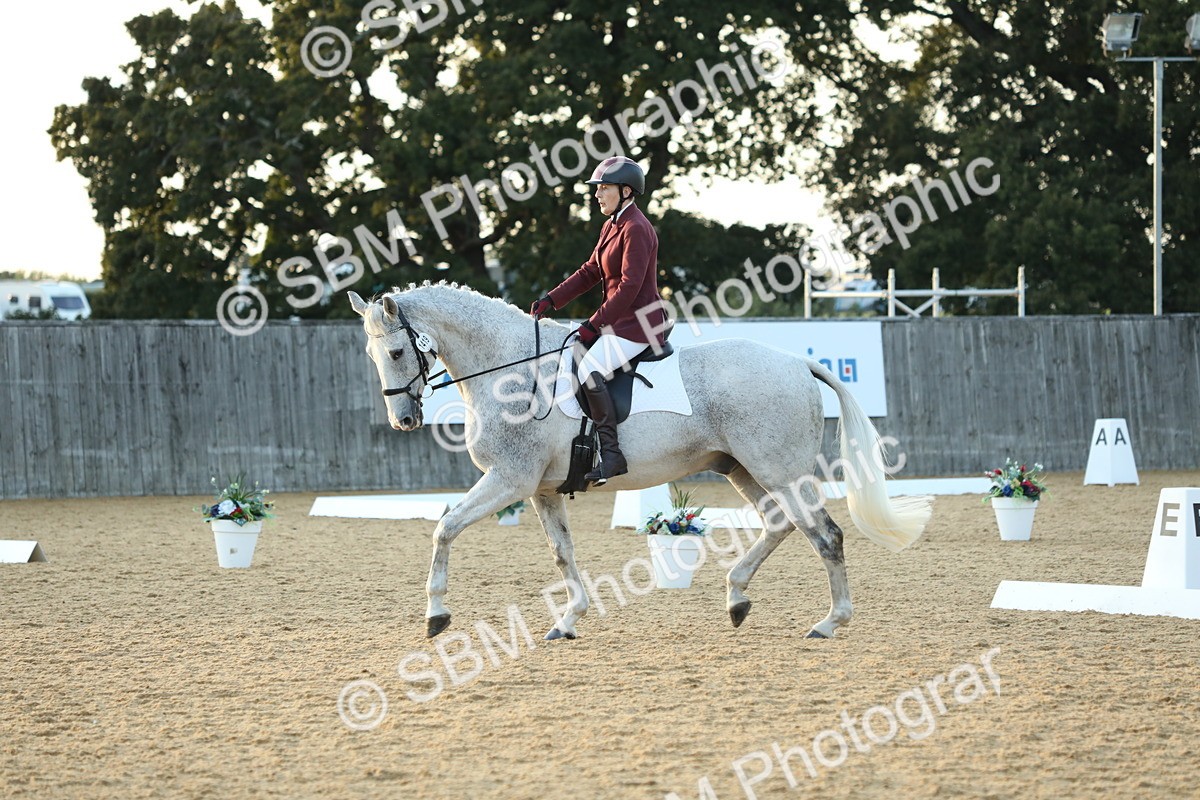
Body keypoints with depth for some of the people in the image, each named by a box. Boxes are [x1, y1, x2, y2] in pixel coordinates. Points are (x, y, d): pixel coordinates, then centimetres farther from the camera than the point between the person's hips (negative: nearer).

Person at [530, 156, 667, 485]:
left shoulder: (636, 229, -16)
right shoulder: (611, 226, 15)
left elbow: (629, 286, -22)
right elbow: (590, 272, 19)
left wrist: (593, 325, -22)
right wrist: (550, 301, 9)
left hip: (639, 322, -11)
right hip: (618, 320, 11)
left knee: (589, 369, -28)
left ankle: (612, 454, -27)